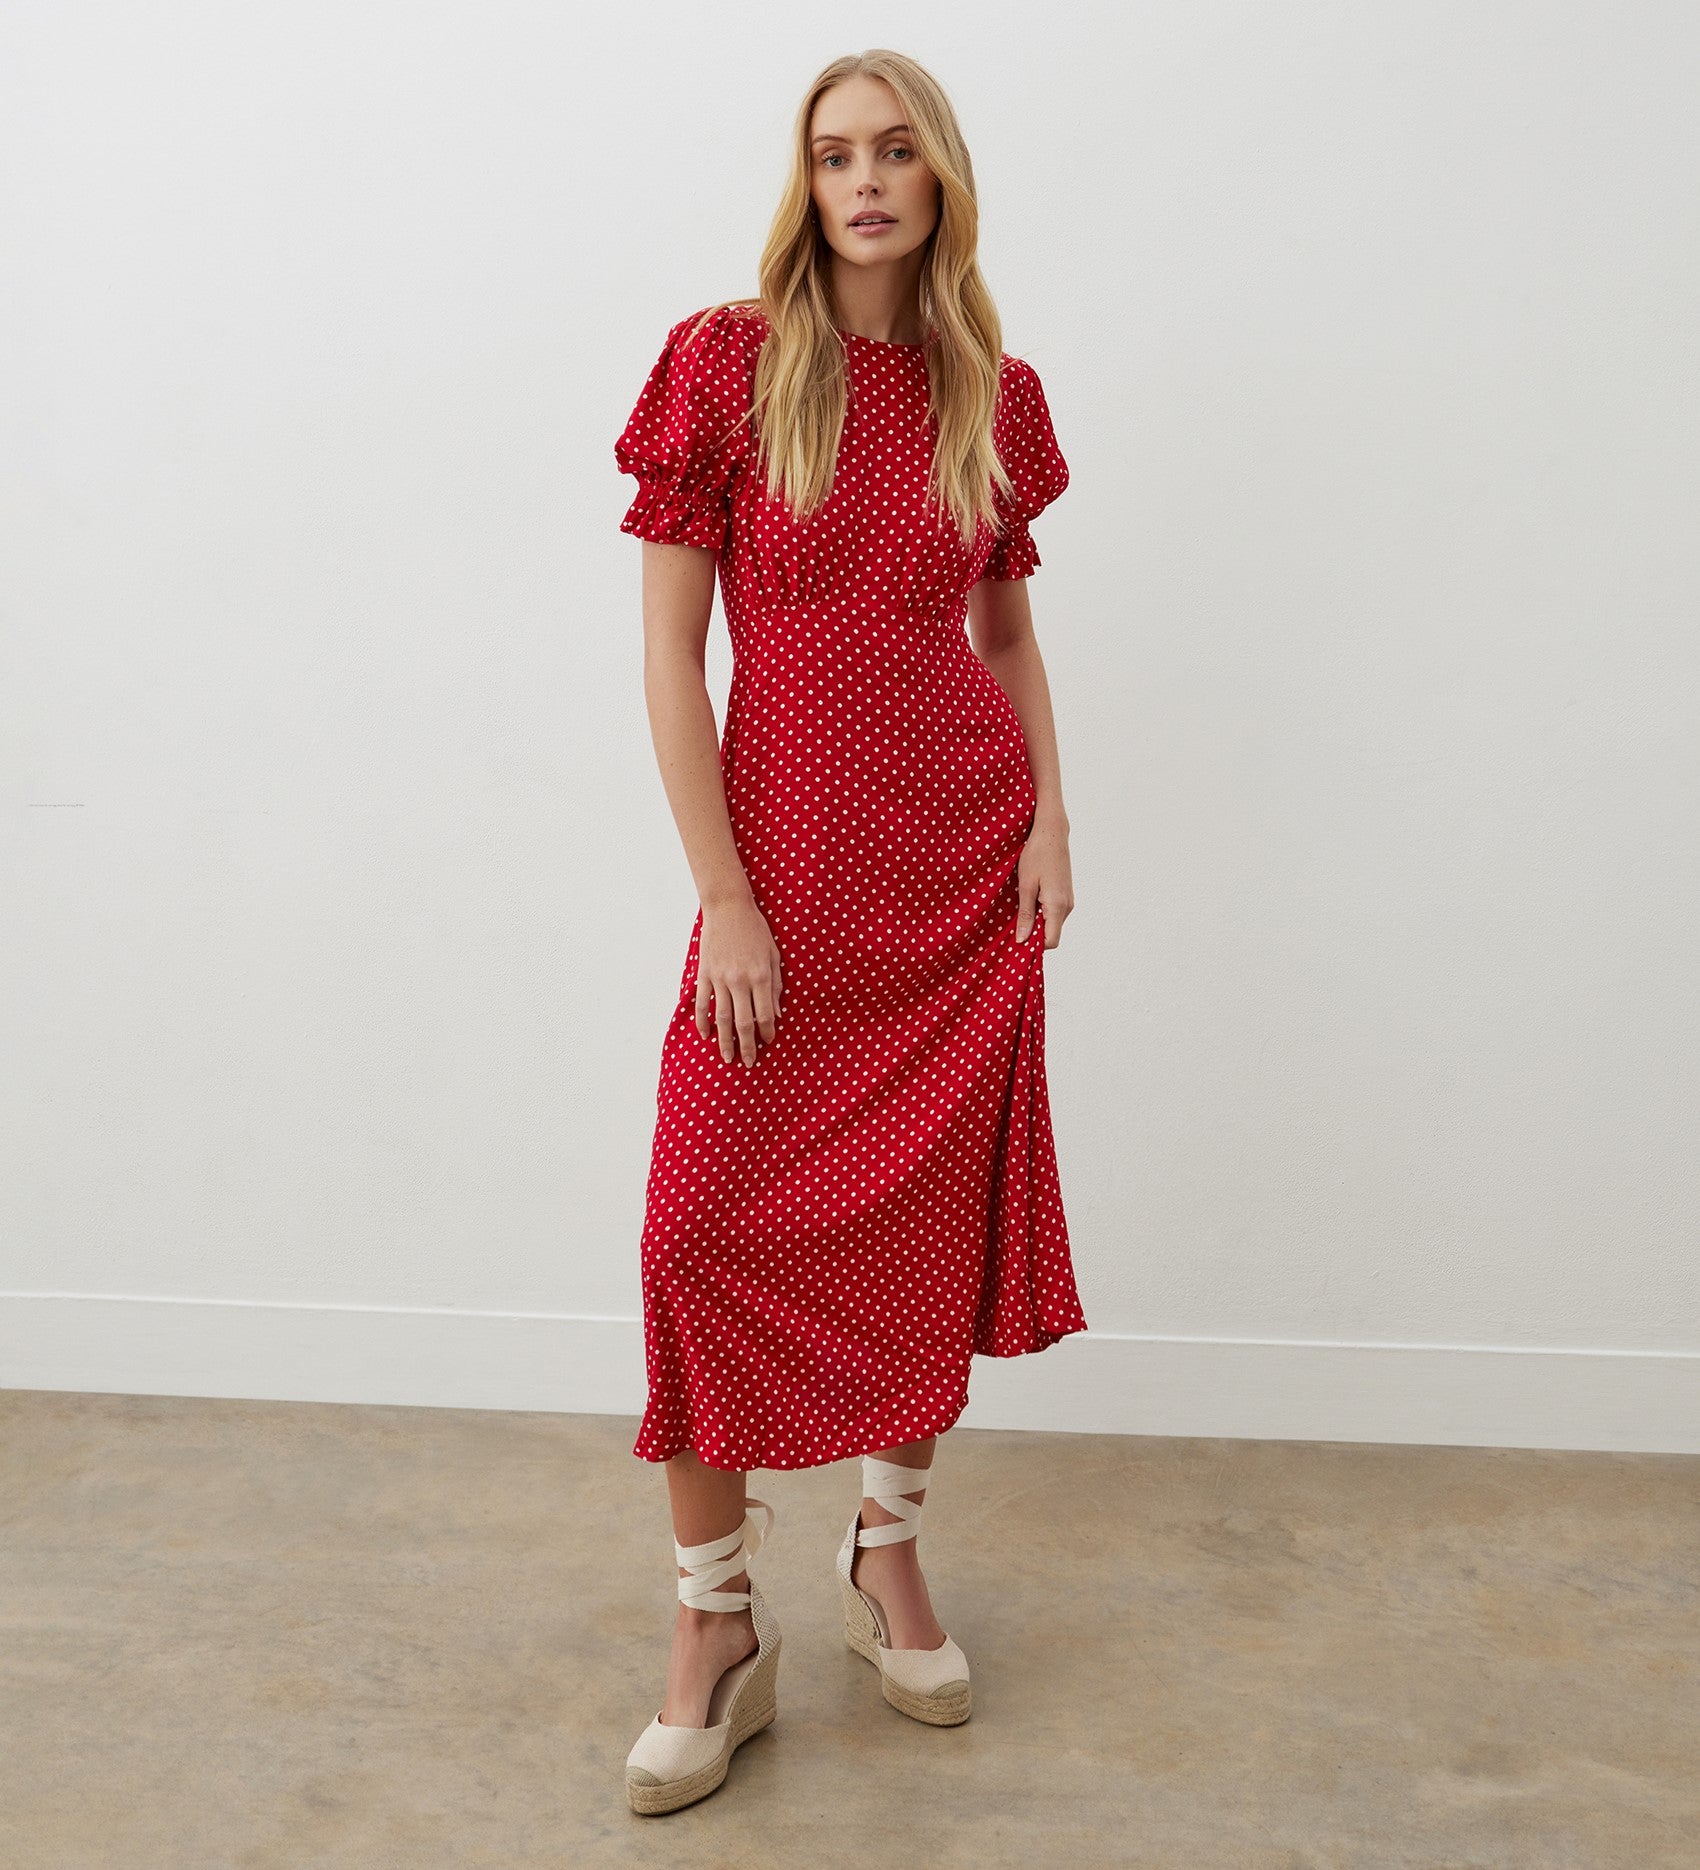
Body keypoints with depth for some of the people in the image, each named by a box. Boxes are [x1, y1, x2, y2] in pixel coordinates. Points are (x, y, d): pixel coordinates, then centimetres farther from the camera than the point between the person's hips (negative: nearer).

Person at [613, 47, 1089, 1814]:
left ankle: (888, 1553, 30)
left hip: (963, 852, 3)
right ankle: (717, 1624, 11)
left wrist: (1048, 819, 1)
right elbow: (668, 652, -7)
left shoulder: (995, 394, 6)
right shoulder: (723, 362, -4)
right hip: (787, 852, -3)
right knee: (708, 1225, -6)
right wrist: (724, 899, -12)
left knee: (929, 1211, 9)